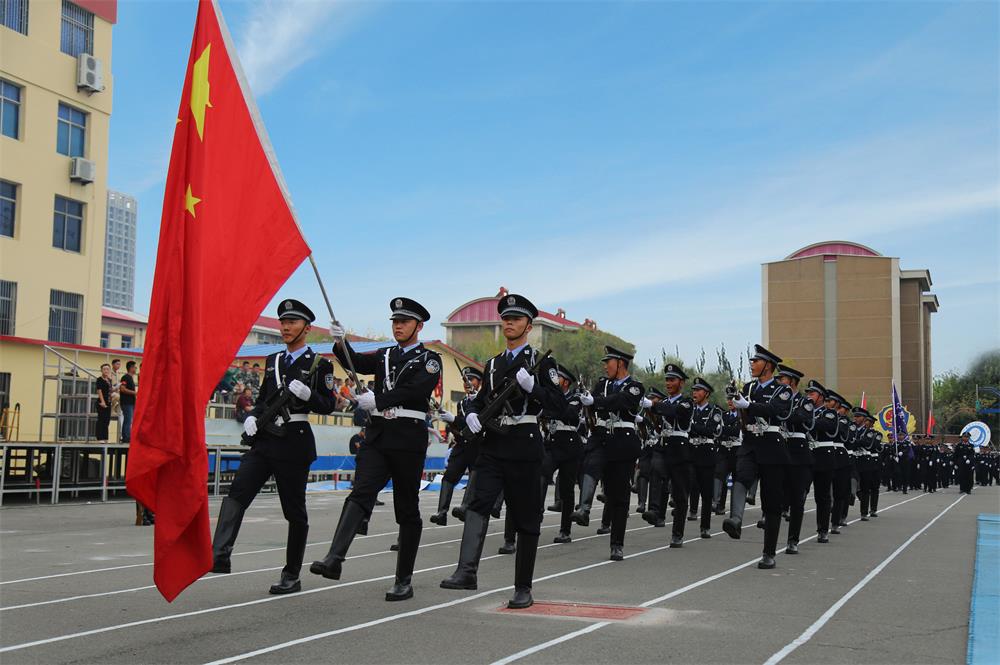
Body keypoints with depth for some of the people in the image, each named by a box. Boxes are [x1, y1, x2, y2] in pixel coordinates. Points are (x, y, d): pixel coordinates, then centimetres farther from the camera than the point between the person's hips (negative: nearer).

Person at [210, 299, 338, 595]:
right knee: (236, 494, -16)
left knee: (294, 510, 3)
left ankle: (291, 576, 13)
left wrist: (307, 394, -21)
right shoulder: (273, 360, 17)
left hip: (295, 441, -5)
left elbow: (328, 406, -2)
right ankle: (219, 556, -26)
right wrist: (252, 417, 3)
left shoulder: (319, 364, 0)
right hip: (264, 438, 5)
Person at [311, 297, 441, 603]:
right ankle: (334, 559, -29)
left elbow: (417, 390, -15)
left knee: (407, 509, 2)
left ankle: (404, 580, 7)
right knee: (360, 494, -15)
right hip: (377, 435, 4)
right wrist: (341, 342, -16)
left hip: (409, 438, -4)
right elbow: (355, 362, 3)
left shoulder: (429, 359, 3)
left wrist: (378, 399, -24)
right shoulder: (384, 355, 20)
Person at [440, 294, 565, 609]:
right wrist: (472, 414, 2)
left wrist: (532, 386, -22)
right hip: (493, 444, 4)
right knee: (479, 503, -15)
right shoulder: (493, 364, 18)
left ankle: (523, 588, 9)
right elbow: (480, 399, 24)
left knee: (526, 517, 2)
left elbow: (559, 403, -7)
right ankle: (467, 571, -24)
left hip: (525, 446, -4)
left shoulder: (542, 363, 1)